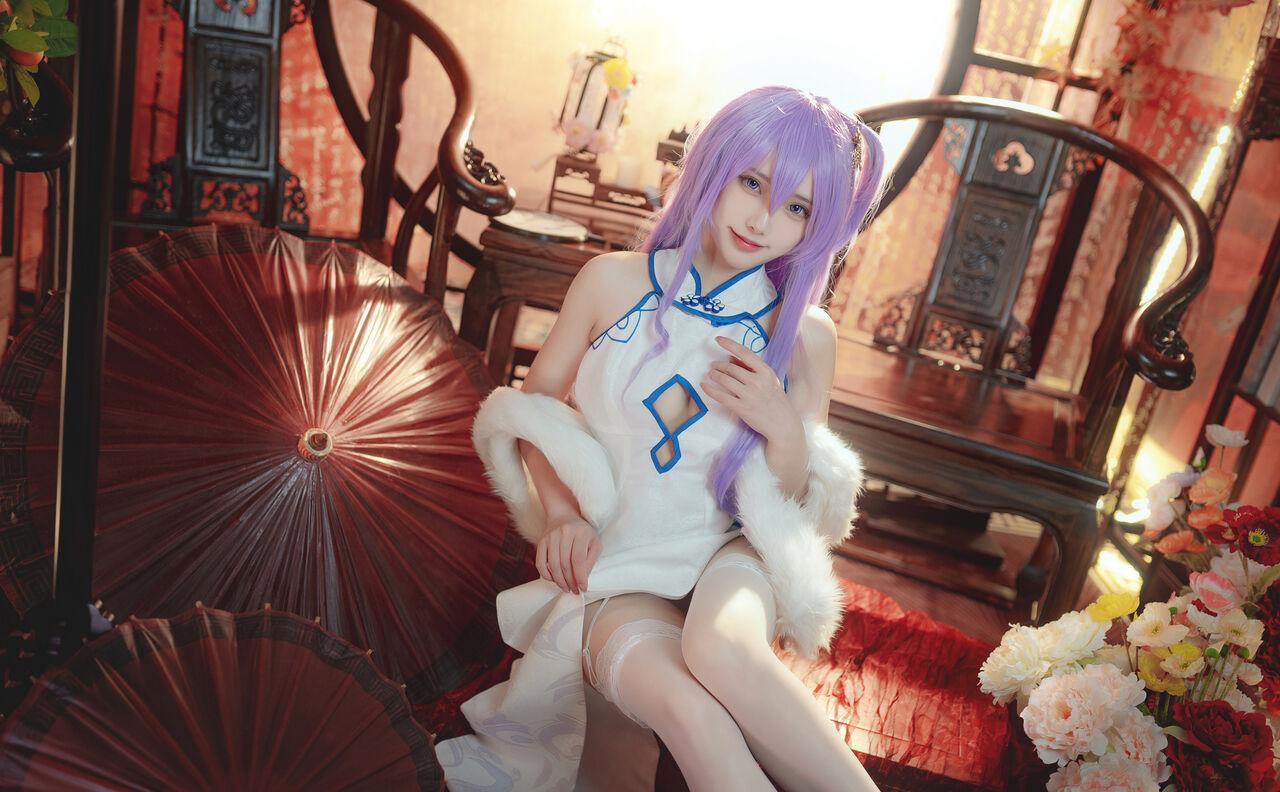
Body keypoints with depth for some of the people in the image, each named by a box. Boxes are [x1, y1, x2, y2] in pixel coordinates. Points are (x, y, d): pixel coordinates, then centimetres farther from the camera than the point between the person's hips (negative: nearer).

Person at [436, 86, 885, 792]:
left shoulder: (803, 335, -3)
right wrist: (563, 516, -6)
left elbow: (791, 505, 5)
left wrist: (783, 428, -15)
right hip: (617, 563, 0)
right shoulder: (613, 282, -4)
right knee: (683, 705, -34)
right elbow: (535, 403, 8)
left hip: (729, 555, 0)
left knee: (719, 648, -37)